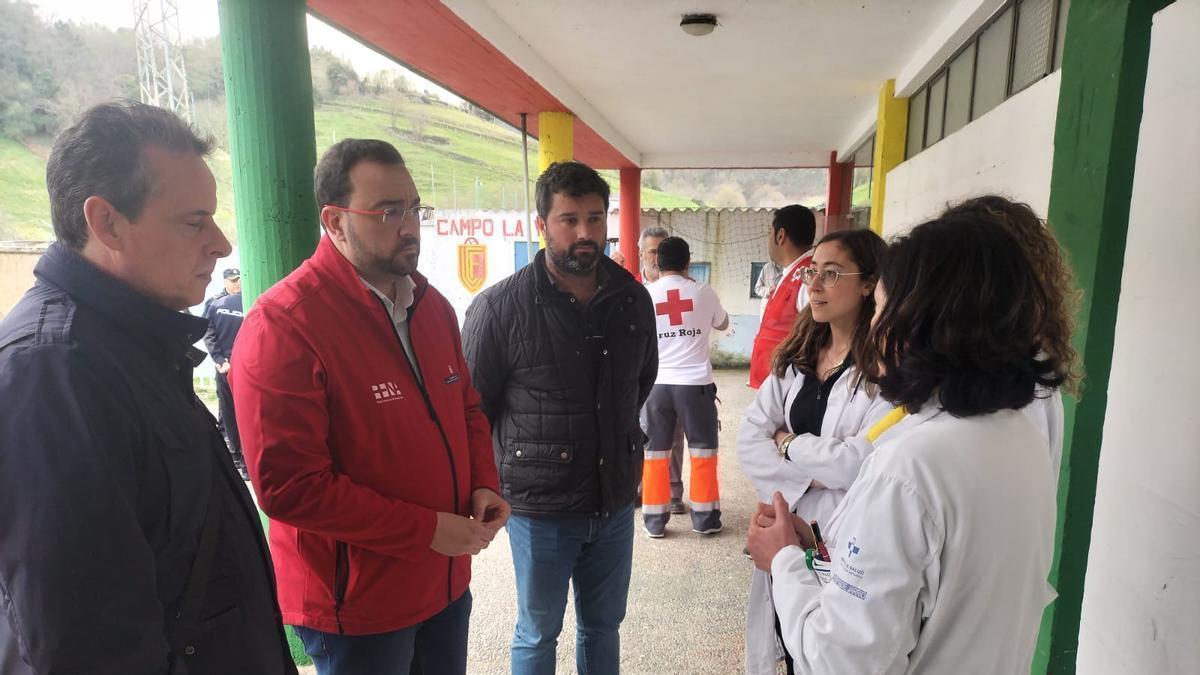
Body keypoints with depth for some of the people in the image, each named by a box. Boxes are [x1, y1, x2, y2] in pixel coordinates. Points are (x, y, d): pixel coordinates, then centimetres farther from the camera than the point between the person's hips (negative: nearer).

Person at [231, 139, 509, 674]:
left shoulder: (432, 305, 4)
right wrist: (426, 530, -21)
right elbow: (288, 485, -23)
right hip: (356, 608, -6)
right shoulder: (281, 325, -19)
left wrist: (482, 484, -4)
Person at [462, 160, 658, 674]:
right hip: (540, 507, -4)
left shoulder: (632, 299, -1)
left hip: (616, 501, 4)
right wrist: (511, 468, 0)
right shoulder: (499, 308, -16)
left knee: (603, 626, 23)